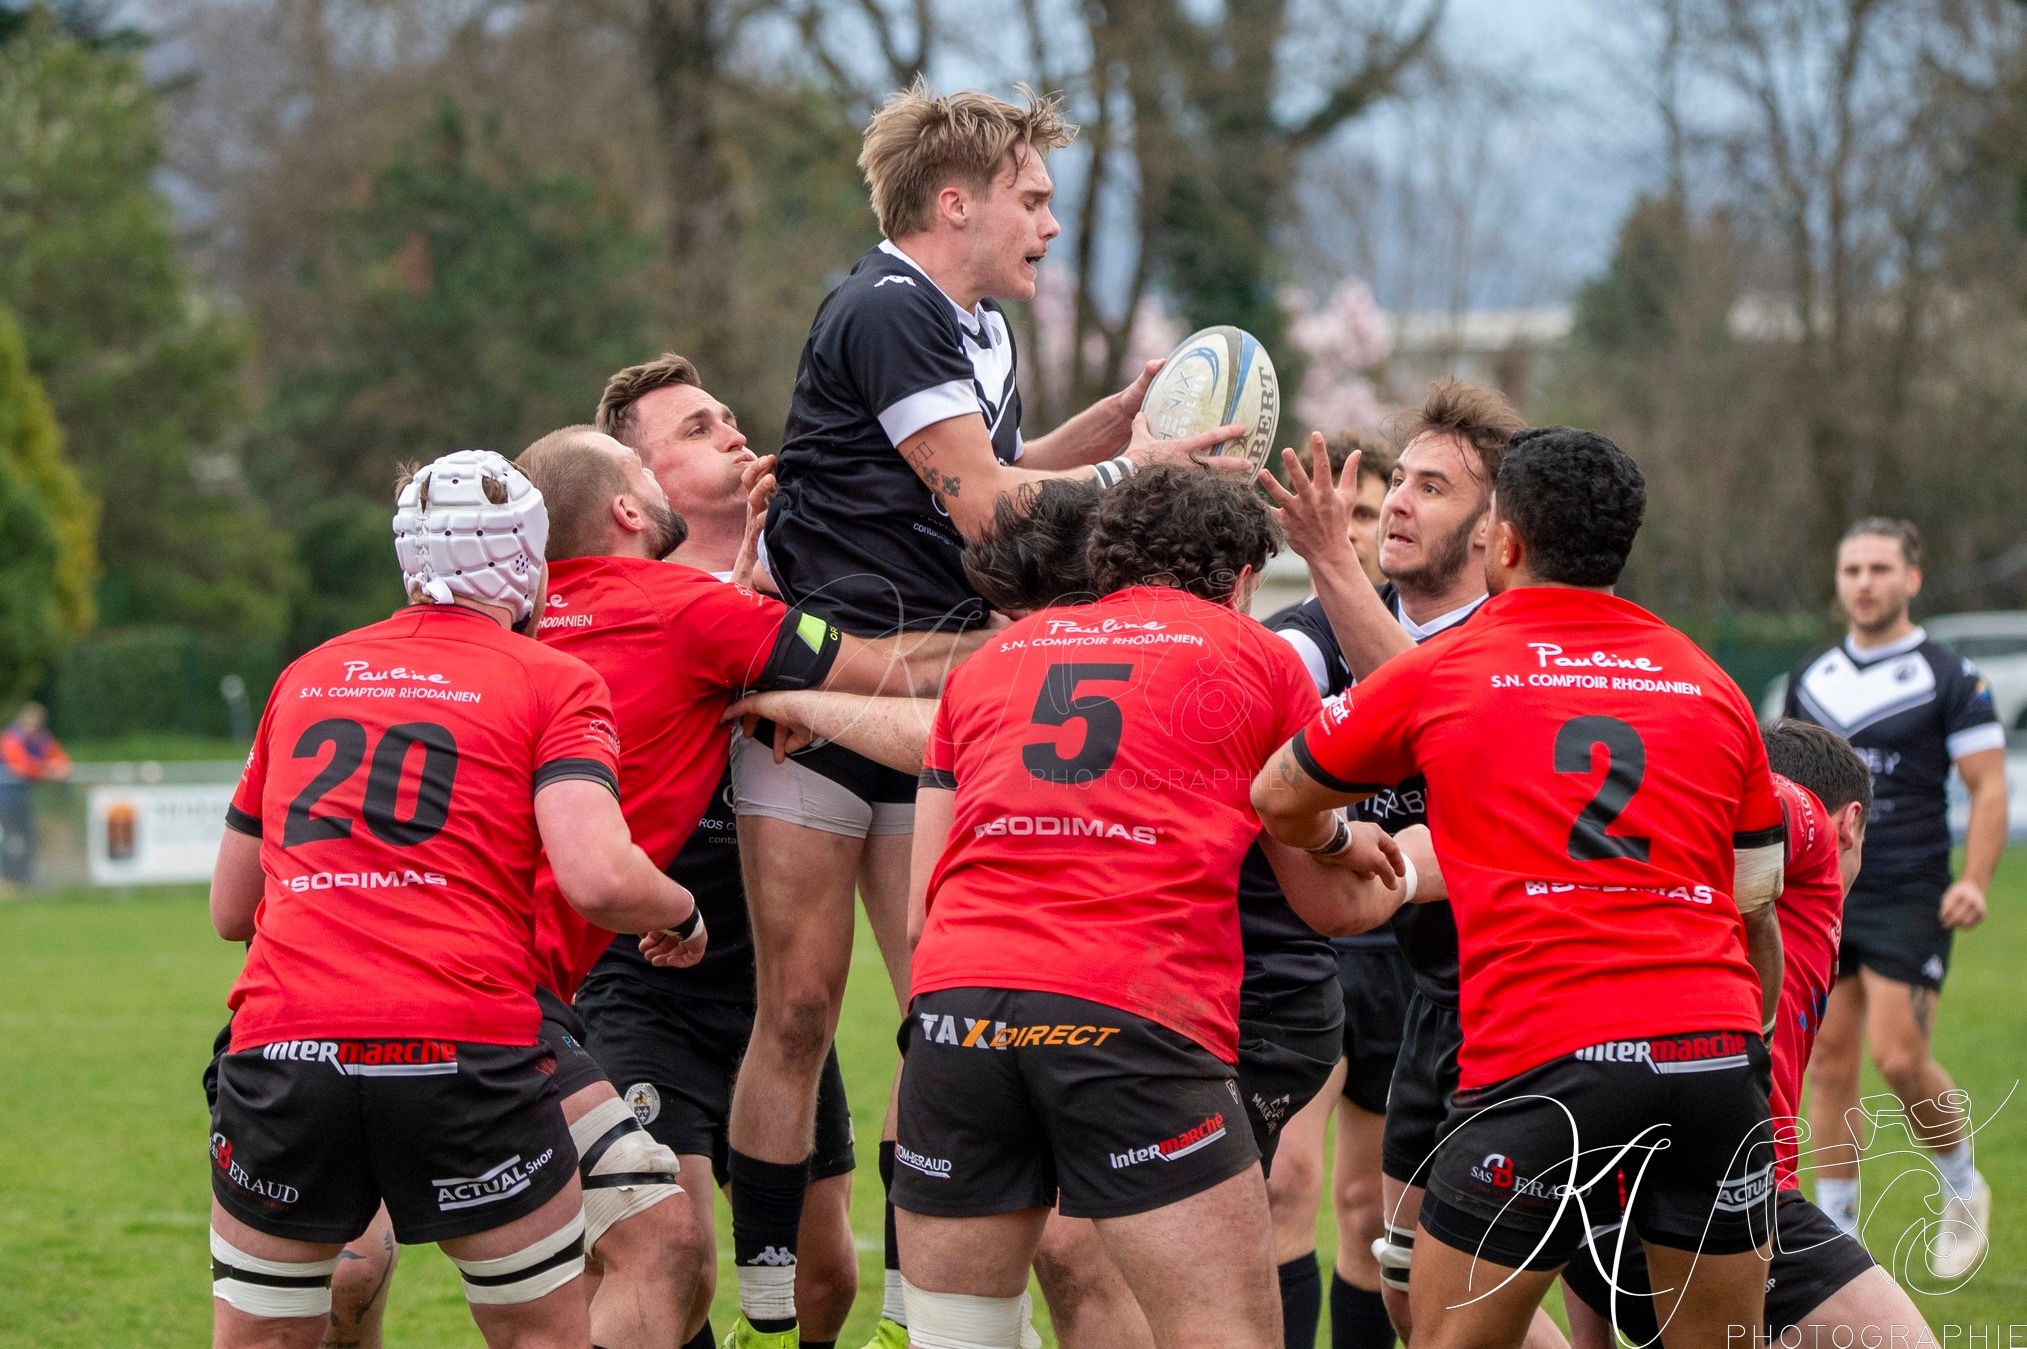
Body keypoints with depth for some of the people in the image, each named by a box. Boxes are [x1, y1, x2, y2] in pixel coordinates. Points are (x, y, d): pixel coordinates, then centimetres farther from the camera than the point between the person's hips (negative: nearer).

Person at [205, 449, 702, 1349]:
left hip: (280, 1040, 3)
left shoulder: (305, 677, 20)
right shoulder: (555, 683, 7)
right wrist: (684, 915, 11)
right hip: (466, 1053, -3)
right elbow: (598, 878, -9)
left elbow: (230, 910, 25)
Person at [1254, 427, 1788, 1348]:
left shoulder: (1438, 674, 6)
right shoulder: (1712, 688, 15)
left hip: (1541, 1060, -3)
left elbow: (1278, 801, 20)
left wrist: (1333, 840, 42)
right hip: (1713, 1050, 3)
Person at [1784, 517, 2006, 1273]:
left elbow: (1989, 788, -6)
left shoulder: (1949, 680, -4)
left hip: (1909, 900, -5)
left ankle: (1963, 1190, 13)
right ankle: (1836, 1229, 9)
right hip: (1823, 899, 5)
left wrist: (1975, 882, -17)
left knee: (1900, 1060, -11)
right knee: (1832, 1063, 2)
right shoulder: (1812, 679, 11)